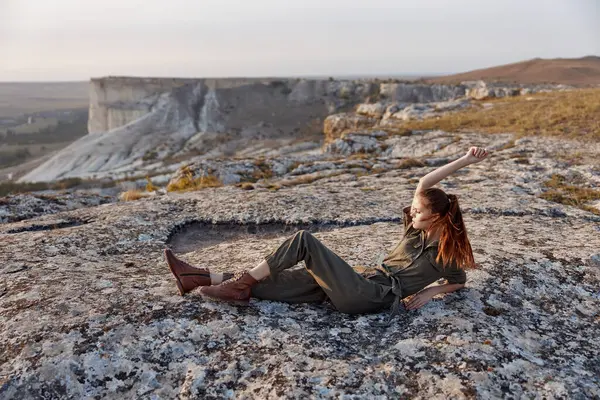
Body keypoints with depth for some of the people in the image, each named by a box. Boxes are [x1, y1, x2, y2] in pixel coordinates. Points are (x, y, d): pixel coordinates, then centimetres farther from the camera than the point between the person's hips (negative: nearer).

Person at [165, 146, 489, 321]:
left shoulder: (446, 253, 2)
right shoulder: (417, 228, 16)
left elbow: (460, 281, 17)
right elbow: (424, 184, 12)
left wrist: (430, 291, 1)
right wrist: (465, 160, 9)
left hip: (368, 296, -7)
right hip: (362, 282, 7)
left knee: (304, 239, -19)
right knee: (276, 280, -3)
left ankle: (240, 284, -9)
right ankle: (200, 278, -4)